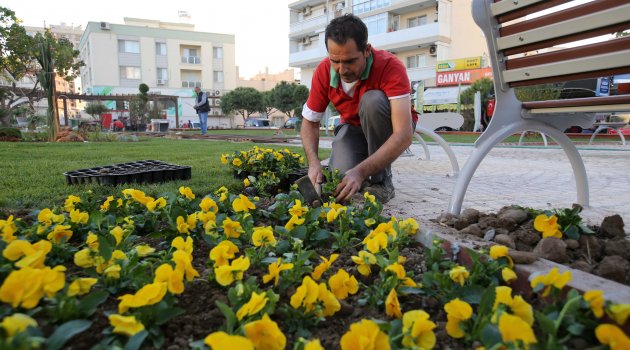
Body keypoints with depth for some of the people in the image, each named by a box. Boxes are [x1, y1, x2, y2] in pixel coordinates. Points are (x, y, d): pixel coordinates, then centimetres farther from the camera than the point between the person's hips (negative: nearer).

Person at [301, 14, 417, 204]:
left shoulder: (390, 67, -32)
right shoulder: (324, 71, -19)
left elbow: (404, 135, -40)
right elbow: (309, 122, -8)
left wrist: (360, 172, -50)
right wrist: (314, 162, -27)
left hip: (390, 127, -2)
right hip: (353, 126, 2)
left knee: (372, 101, -36)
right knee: (339, 178, -26)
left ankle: (381, 181, -19)